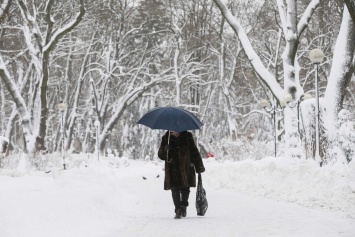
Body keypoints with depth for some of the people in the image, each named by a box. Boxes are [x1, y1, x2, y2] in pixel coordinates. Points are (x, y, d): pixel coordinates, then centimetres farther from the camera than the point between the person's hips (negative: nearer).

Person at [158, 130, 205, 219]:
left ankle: (183, 206, 28)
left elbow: (194, 152, 7)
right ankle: (178, 210, 0)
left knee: (185, 189, 7)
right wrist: (165, 149, -19)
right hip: (172, 171, 0)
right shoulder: (166, 138, 4)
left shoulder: (187, 136, 3)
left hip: (186, 169, 0)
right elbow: (161, 155, 4)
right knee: (175, 191, -5)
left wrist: (199, 167, 6)